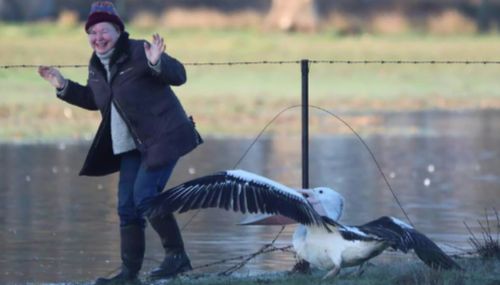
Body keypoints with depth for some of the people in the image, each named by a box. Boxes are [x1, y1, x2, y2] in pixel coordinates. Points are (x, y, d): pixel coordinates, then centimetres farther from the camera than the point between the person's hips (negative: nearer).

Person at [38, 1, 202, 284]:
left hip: (163, 138, -9)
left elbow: (178, 76, -19)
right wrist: (64, 87, 16)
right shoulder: (96, 66, 10)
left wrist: (156, 63, -38)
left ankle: (177, 256, -5)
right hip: (131, 145, 9)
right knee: (127, 207, 7)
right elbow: (94, 100, 26)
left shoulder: (138, 53, -15)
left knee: (145, 196, -18)